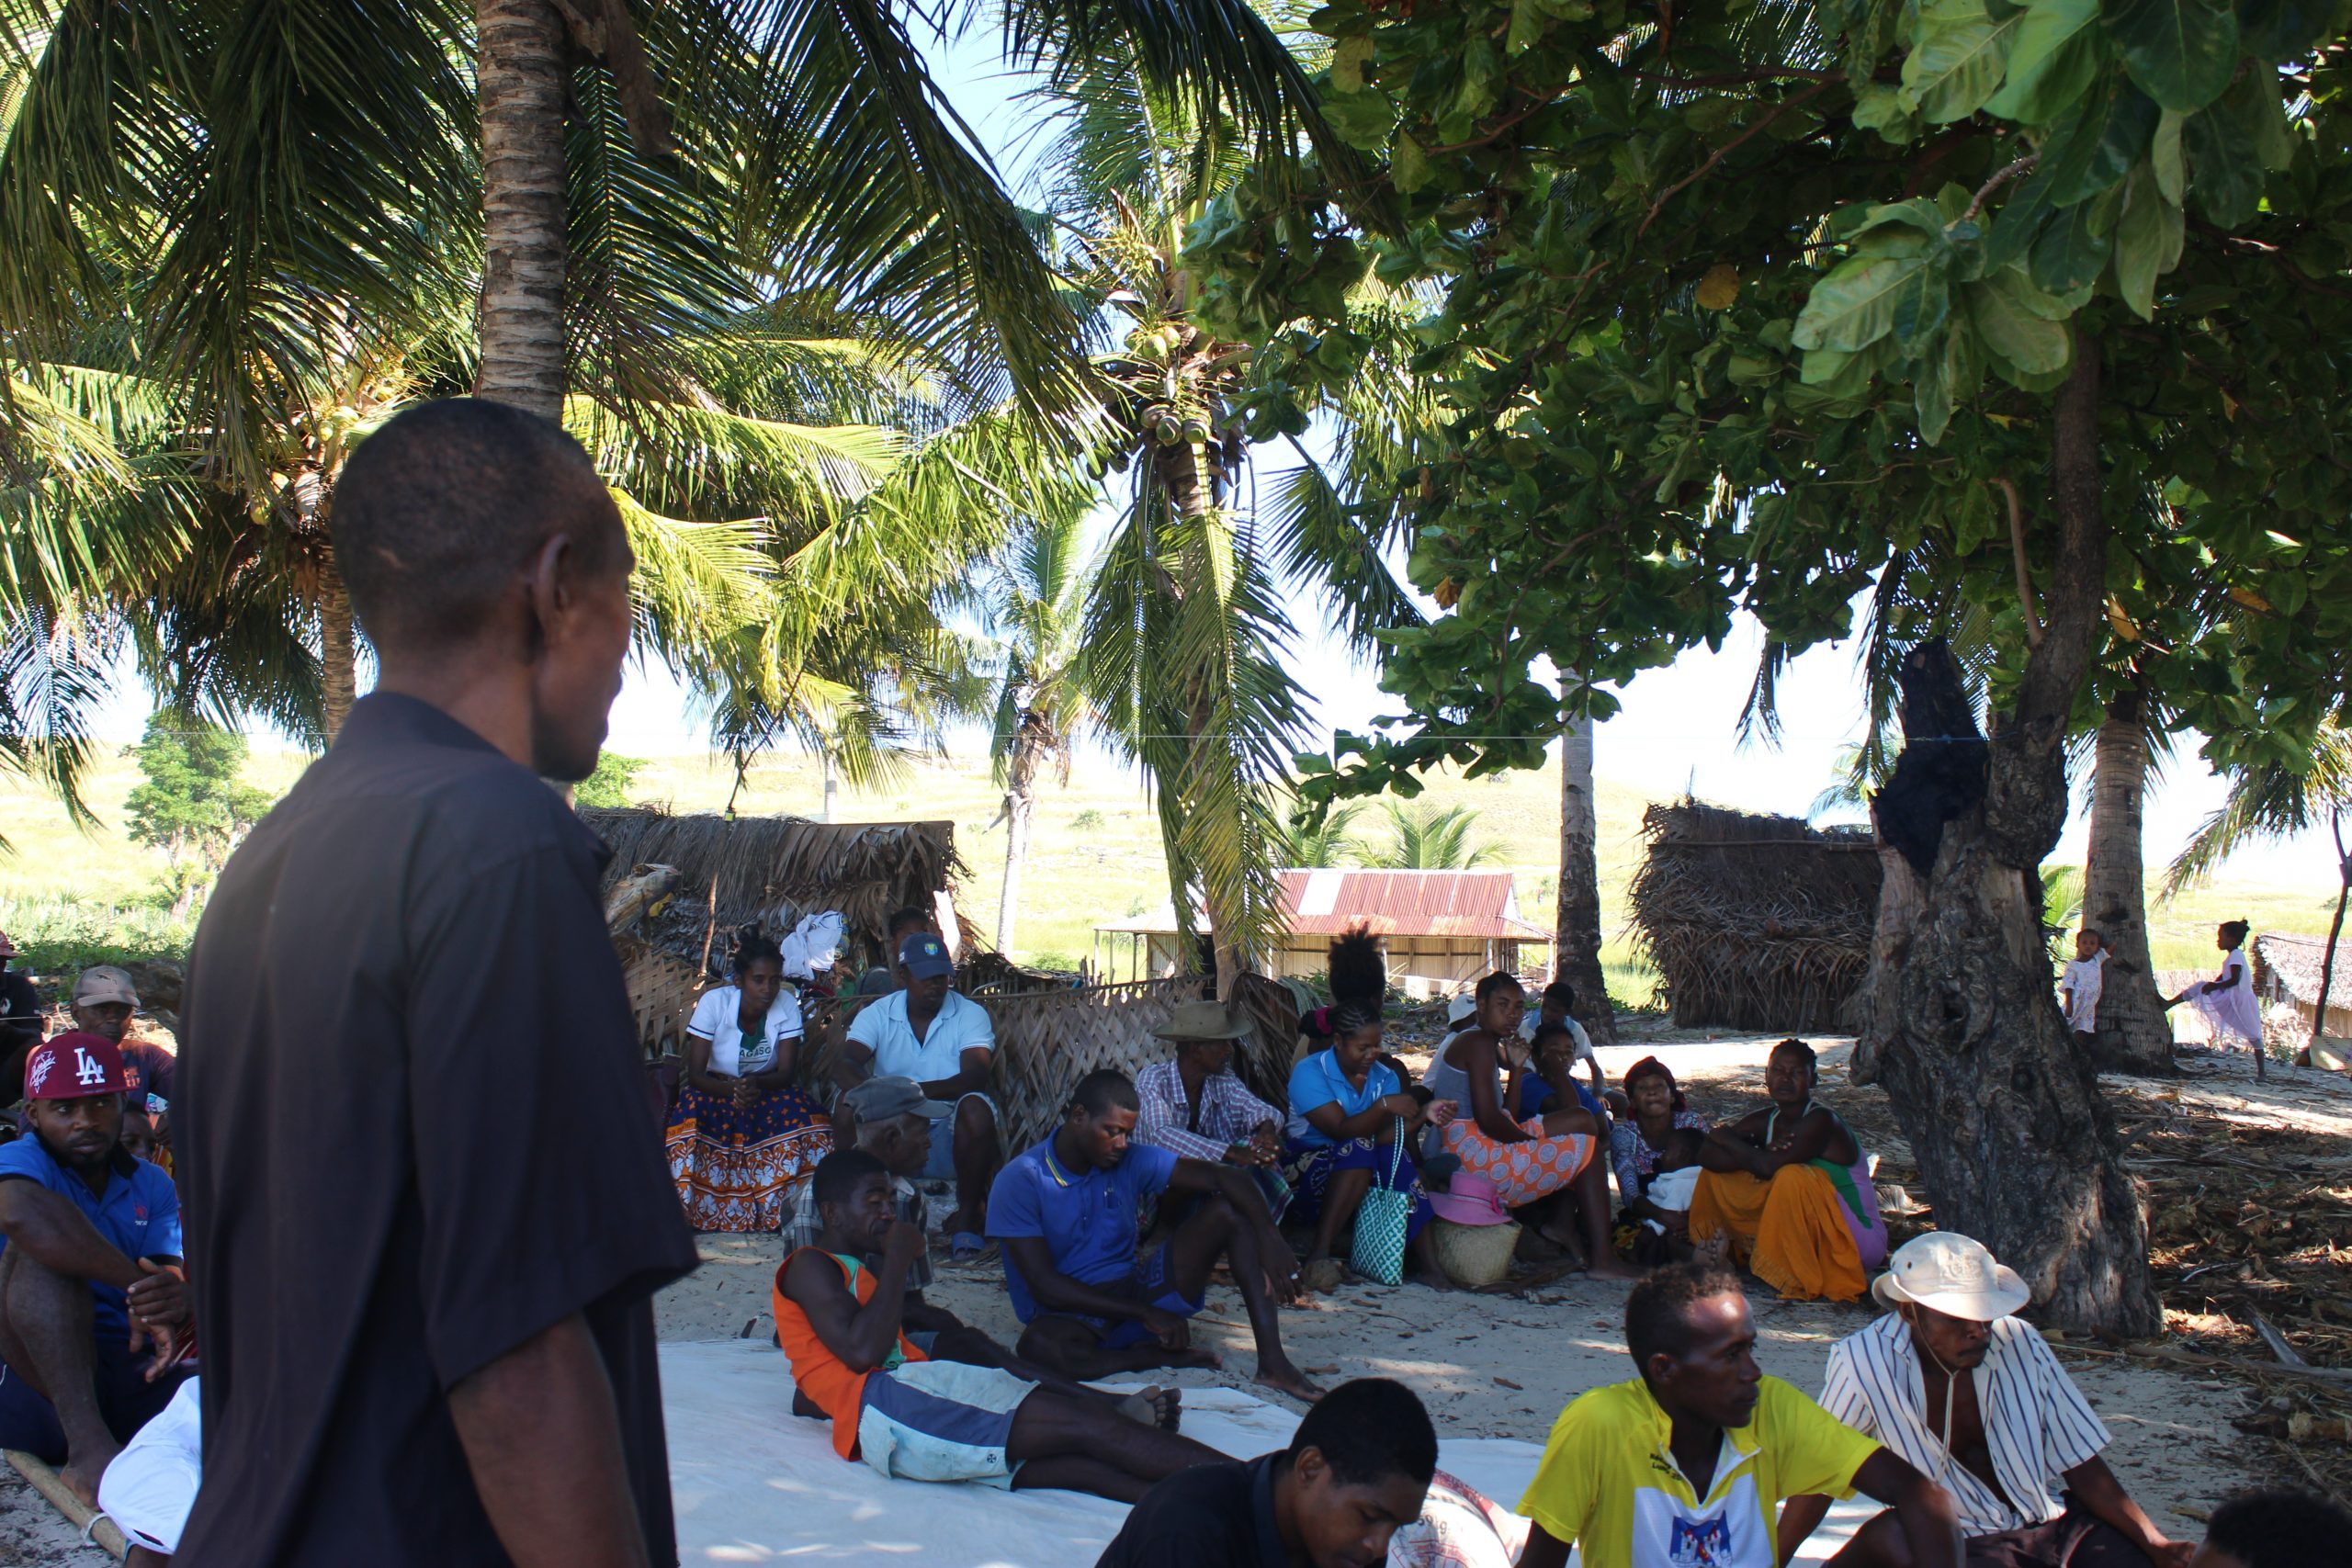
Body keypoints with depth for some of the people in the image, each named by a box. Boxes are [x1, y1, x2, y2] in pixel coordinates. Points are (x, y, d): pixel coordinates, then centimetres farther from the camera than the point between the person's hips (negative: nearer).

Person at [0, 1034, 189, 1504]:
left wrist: (174, 1302, -26)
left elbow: (173, 1278, 0)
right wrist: (136, 1285, -25)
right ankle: (88, 1445, -40)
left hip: (132, 1381, 4)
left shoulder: (152, 1186, 16)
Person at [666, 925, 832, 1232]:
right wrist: (733, 1088, -39)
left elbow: (786, 1073, -15)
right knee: (692, 1110, -34)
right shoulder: (714, 1002, -18)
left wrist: (756, 1084, -38)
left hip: (768, 1091, 1)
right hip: (715, 1089, -1)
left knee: (802, 1114, -30)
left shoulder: (786, 1004, -13)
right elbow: (695, 1074, -18)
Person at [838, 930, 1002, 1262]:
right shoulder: (877, 1014, 2)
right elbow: (844, 1067, -14)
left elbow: (975, 1078, -19)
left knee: (975, 1108, -33)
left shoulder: (970, 1014, -2)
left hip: (952, 1136, -1)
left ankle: (967, 1220, -16)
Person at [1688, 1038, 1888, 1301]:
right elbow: (1707, 1155, -6)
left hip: (1856, 1240, -7)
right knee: (1714, 1173, 3)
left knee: (1792, 1178, -35)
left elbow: (1769, 1166, -31)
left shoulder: (1821, 1121, -21)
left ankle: (1804, 1281, -20)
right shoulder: (1764, 1121, 1)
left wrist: (1729, 1140, -13)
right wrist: (1752, 1157, -24)